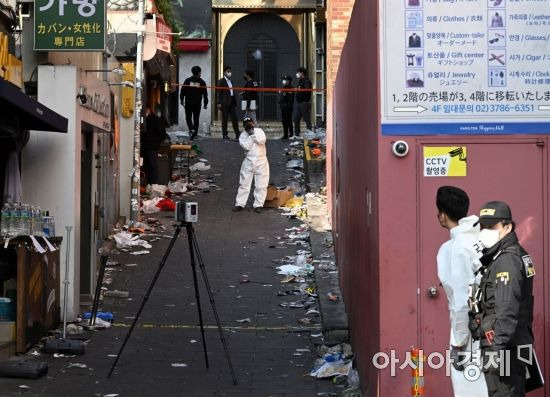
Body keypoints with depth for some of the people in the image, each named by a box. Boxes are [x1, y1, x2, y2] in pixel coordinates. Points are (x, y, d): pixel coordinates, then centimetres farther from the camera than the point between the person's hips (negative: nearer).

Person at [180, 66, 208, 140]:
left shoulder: (187, 80, -1)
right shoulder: (202, 82, 0)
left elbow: (182, 91, -1)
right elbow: (205, 94, 1)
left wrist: (182, 100, 9)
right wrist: (205, 103, 8)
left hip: (188, 103, 0)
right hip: (197, 104, 1)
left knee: (188, 117, 9)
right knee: (196, 119, 8)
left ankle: (191, 129, -16)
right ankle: (194, 134, 7)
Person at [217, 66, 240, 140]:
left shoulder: (231, 81, 17)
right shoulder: (221, 81, -3)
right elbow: (219, 93, -7)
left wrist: (235, 102, 14)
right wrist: (219, 103, -14)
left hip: (232, 102, 6)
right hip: (225, 102, -6)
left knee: (234, 118, 1)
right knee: (225, 119, -1)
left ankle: (237, 134, 1)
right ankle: (225, 134, 4)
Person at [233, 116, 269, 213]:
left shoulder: (259, 131, 5)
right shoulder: (242, 136, 4)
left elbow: (262, 140, -14)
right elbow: (246, 146, -13)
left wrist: (253, 134, -12)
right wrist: (250, 136, -12)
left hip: (261, 161, 0)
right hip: (248, 161, 0)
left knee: (261, 185, 0)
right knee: (244, 183, 2)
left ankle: (258, 205, 5)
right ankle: (240, 204, 7)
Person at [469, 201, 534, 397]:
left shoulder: (507, 260, -17)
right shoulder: (517, 255, 15)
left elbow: (507, 311, -24)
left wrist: (497, 349, -25)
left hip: (504, 346, -10)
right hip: (517, 344, 10)